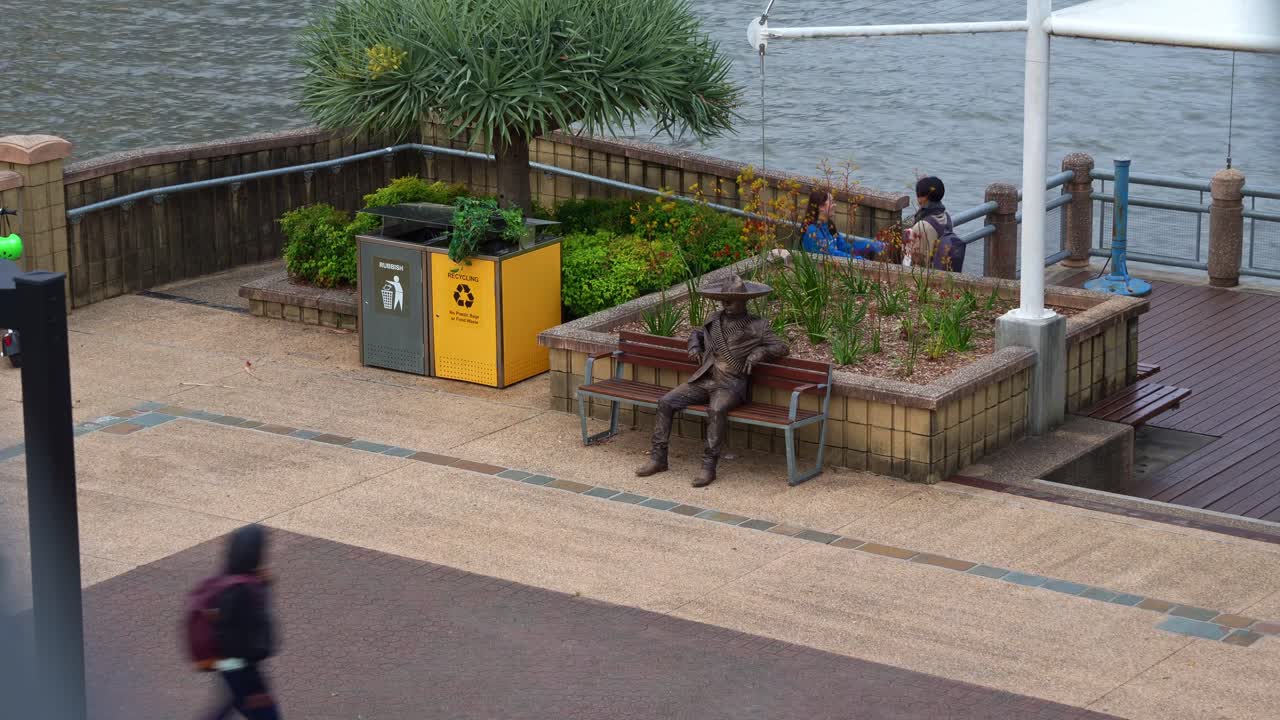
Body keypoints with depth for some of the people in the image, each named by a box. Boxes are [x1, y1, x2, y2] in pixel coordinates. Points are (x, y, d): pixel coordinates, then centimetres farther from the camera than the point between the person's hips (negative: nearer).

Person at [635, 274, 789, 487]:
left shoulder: (757, 327, 4)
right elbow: (697, 333, 35)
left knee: (716, 410, -38)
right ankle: (658, 458, -7)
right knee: (665, 402, -13)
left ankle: (709, 466, -32)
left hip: (731, 385, -5)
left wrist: (760, 352, -13)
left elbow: (781, 347, 4)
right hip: (704, 380, 5)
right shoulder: (715, 319, 17)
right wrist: (694, 346, 13)